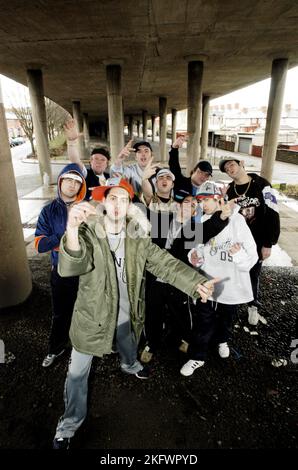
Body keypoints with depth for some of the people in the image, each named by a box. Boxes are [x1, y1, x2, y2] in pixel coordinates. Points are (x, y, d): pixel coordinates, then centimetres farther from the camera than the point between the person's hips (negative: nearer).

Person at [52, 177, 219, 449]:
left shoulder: (138, 237, -10)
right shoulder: (88, 232, -21)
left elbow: (164, 263, -15)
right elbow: (69, 267, -39)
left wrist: (196, 282, -31)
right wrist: (72, 231, -60)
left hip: (126, 315, 4)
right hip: (93, 316, -3)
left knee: (130, 351, 33)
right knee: (78, 372, 12)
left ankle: (130, 366, 69)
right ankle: (70, 423, 38)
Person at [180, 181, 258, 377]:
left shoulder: (237, 220, -15)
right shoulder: (203, 222, -4)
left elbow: (251, 259, -15)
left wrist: (239, 255, -36)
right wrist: (195, 257, -11)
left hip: (231, 284, -1)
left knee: (226, 317, 22)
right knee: (203, 321, 6)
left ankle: (222, 340, 51)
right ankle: (197, 357, 26)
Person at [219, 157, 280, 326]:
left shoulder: (261, 185, -11)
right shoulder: (229, 191, 2)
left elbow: (272, 215, -12)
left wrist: (268, 244, -13)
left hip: (258, 241, -3)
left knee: (254, 274, 10)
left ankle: (253, 306, 31)